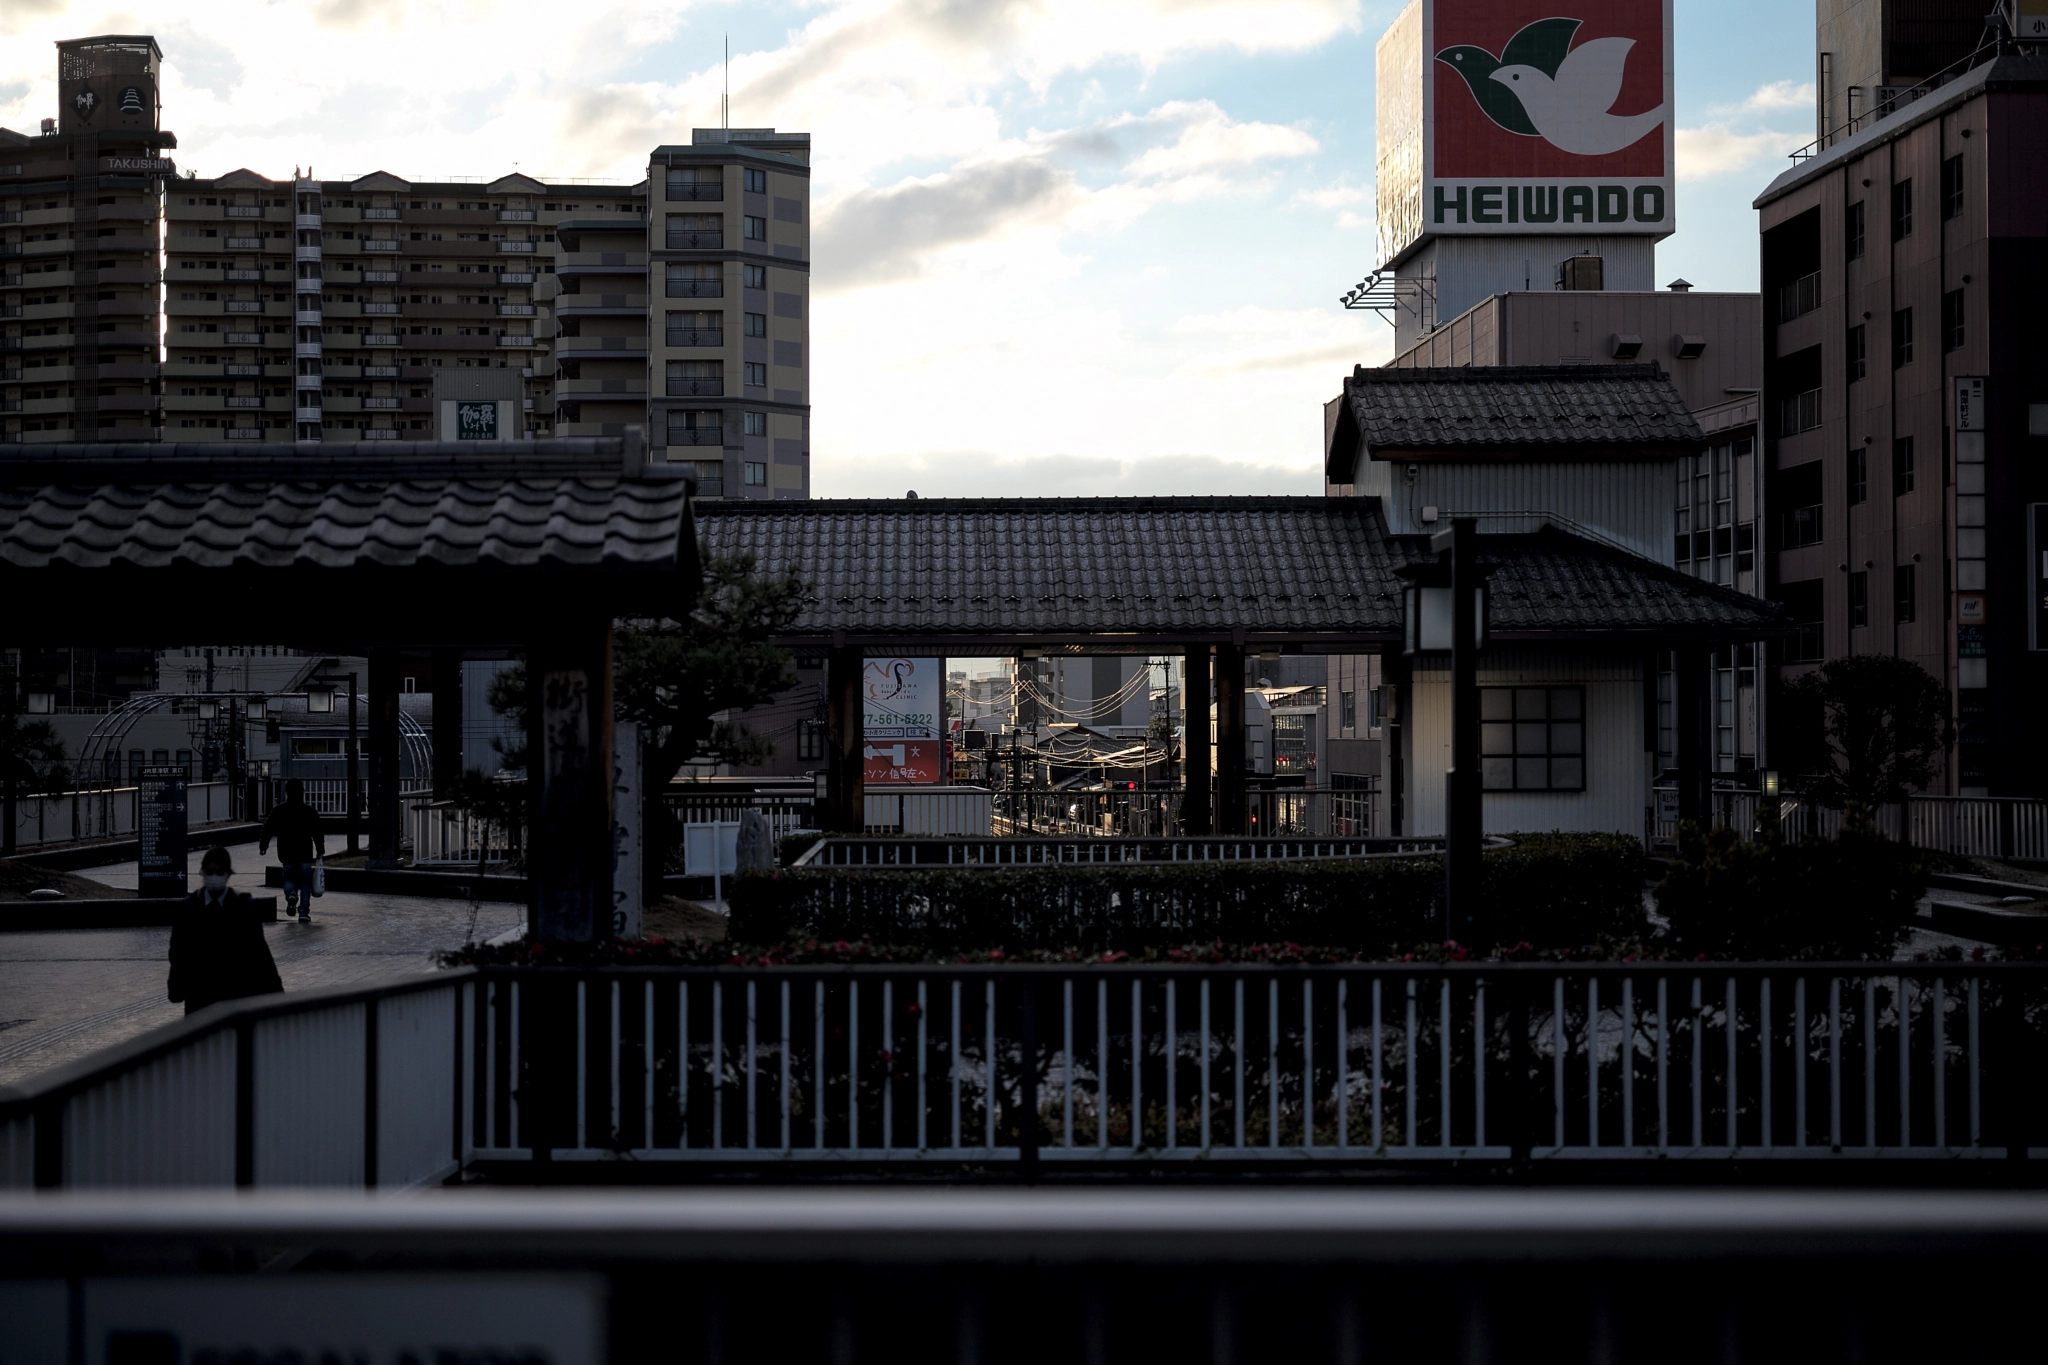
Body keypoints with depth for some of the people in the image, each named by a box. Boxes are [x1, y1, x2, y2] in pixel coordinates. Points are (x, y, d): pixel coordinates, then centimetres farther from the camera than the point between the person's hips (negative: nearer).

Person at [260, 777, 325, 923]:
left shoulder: (278, 811, 1)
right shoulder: (310, 812, -2)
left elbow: (268, 830, 1)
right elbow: (317, 833, 0)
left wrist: (263, 846, 11)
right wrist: (320, 850, 9)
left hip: (286, 853, 1)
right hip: (305, 853, -1)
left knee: (289, 877, 19)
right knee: (305, 881, 6)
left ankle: (291, 893, -14)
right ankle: (304, 913, -1)